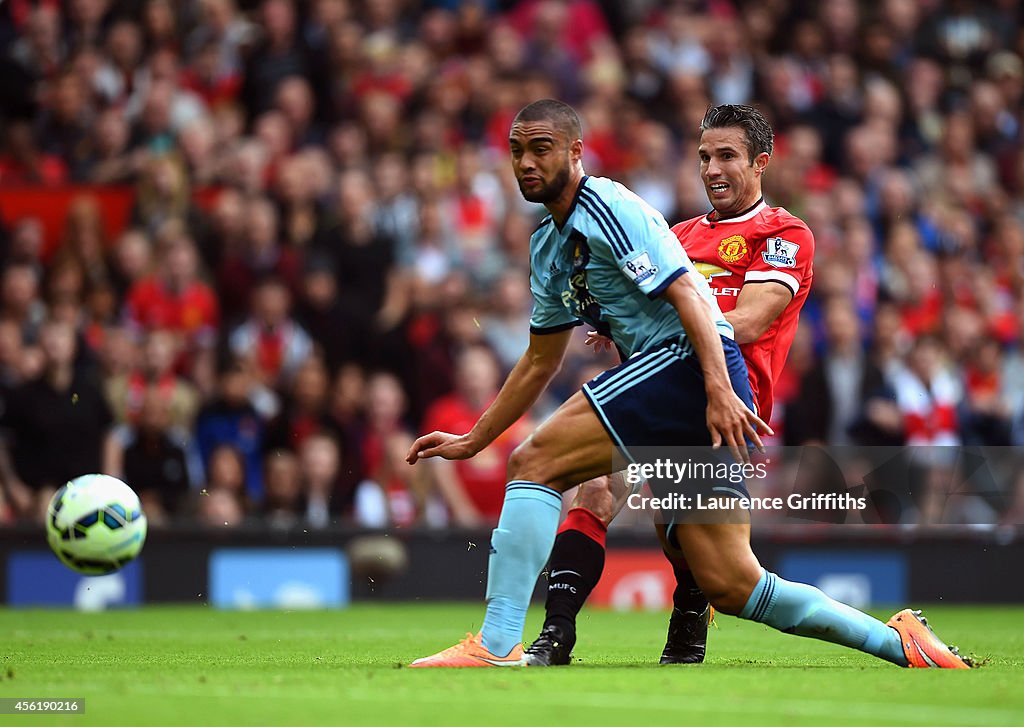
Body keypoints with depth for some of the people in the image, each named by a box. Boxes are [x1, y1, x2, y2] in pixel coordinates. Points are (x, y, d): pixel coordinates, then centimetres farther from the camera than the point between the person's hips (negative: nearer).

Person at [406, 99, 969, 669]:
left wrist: (719, 390, -26)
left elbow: (685, 292, -15)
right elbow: (540, 360, 30)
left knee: (536, 463, -15)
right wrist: (473, 441, 29)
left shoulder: (609, 207, -5)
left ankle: (496, 646, -19)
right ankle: (900, 641, 9)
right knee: (730, 585, 2)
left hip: (686, 361, -9)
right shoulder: (548, 244, 23)